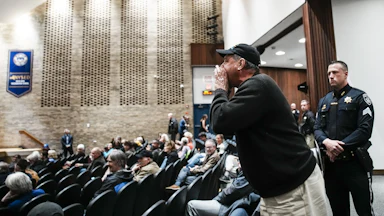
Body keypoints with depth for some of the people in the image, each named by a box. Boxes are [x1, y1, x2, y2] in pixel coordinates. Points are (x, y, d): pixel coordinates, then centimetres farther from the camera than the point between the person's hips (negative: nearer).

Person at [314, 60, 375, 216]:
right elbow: (317, 128, 5)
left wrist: (340, 147, -18)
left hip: (355, 162, -4)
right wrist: (327, 142, -16)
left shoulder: (359, 97, -3)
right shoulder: (323, 101, 13)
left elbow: (365, 129, -14)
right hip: (331, 163, 5)